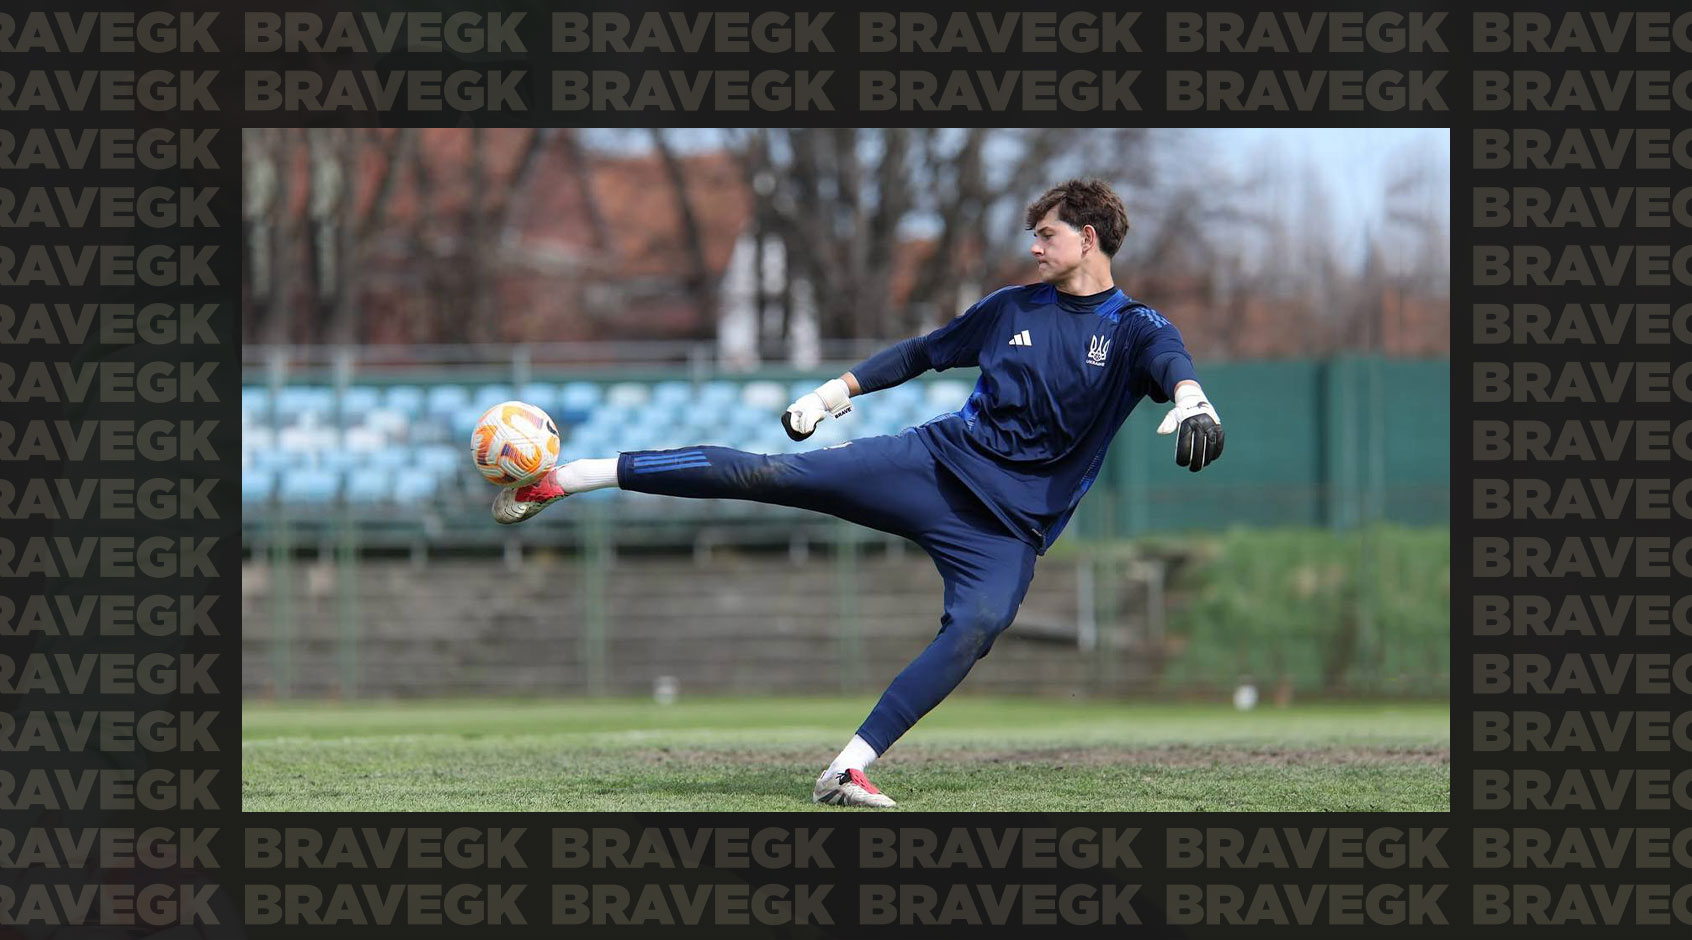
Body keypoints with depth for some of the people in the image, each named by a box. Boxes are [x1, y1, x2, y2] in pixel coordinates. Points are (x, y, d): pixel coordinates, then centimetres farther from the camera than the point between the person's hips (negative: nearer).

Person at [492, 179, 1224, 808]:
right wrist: (834, 392, 22)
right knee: (769, 474, -11)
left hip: (1013, 523, -2)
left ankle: (848, 769, -32)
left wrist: (1191, 404, -46)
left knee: (979, 626, -31)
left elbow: (1172, 365, -23)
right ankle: (561, 478, -13)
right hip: (935, 461, 2)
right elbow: (923, 353, 25)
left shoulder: (1134, 331, 0)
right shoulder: (1012, 308, 14)